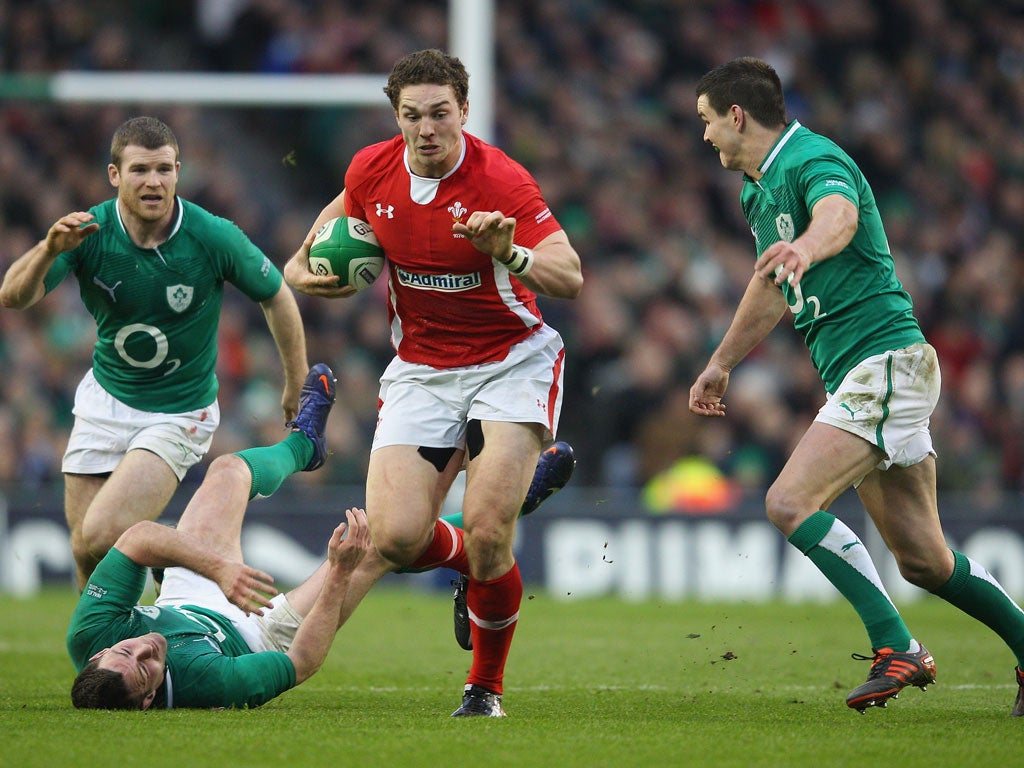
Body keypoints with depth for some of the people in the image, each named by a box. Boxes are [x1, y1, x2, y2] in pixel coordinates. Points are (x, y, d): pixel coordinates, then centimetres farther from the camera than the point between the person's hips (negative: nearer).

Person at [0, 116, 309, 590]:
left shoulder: (214, 237, -20)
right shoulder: (88, 232, -15)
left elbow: (275, 296, -3)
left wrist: (297, 385, 4)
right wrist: (49, 250, -43)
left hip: (180, 414, -3)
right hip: (105, 401, 3)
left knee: (103, 536, -21)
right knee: (85, 551, 7)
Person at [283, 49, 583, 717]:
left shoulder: (500, 179, -19)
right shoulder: (373, 169, -5)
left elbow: (570, 279, -26)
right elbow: (344, 210, 21)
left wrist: (508, 254, -44)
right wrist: (304, 261, 2)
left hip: (512, 361, -4)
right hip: (419, 372, 4)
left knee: (487, 534, -18)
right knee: (396, 537, -12)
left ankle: (487, 687, 6)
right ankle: (468, 561, 26)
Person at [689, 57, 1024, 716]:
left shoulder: (814, 161, -14)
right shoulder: (760, 190, 17)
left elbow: (839, 215, -38)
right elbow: (772, 288, 33)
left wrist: (804, 249, -60)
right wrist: (722, 361, 44)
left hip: (884, 360, -10)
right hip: (855, 374, 10)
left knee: (791, 502, -21)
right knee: (923, 560, 8)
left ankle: (897, 648, -20)